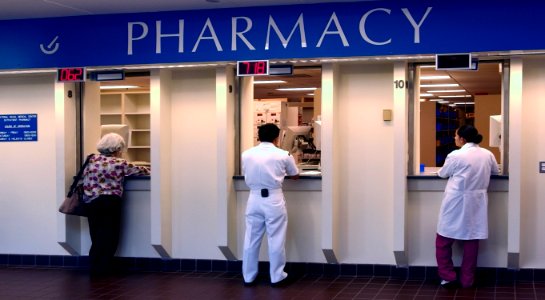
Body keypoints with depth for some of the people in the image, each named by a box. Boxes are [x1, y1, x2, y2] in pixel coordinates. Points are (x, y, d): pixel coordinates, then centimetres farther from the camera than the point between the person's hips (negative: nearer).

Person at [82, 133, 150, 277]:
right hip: (110, 203, -5)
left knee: (97, 237, 12)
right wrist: (149, 170, 28)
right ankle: (103, 269, 8)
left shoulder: (92, 159, 8)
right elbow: (139, 170, 7)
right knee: (109, 237, 5)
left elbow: (84, 175, 15)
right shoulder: (119, 163, -3)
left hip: (91, 203, 5)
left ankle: (95, 268, 15)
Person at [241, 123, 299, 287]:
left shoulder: (246, 154, 0)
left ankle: (249, 277, 17)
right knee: (276, 240, 6)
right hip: (274, 200, -3)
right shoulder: (283, 155, -6)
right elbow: (295, 175, 10)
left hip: (254, 199, 3)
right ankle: (277, 277, 13)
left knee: (251, 239, 10)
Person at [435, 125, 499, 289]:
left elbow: (443, 173, 4)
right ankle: (467, 280, 16)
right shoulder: (488, 154, 2)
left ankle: (448, 277, 7)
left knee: (443, 240, 8)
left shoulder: (455, 155, -12)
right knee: (471, 241, 10)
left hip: (457, 203, -5)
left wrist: (448, 172, 27)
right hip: (476, 203, 5)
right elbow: (496, 171, 21)